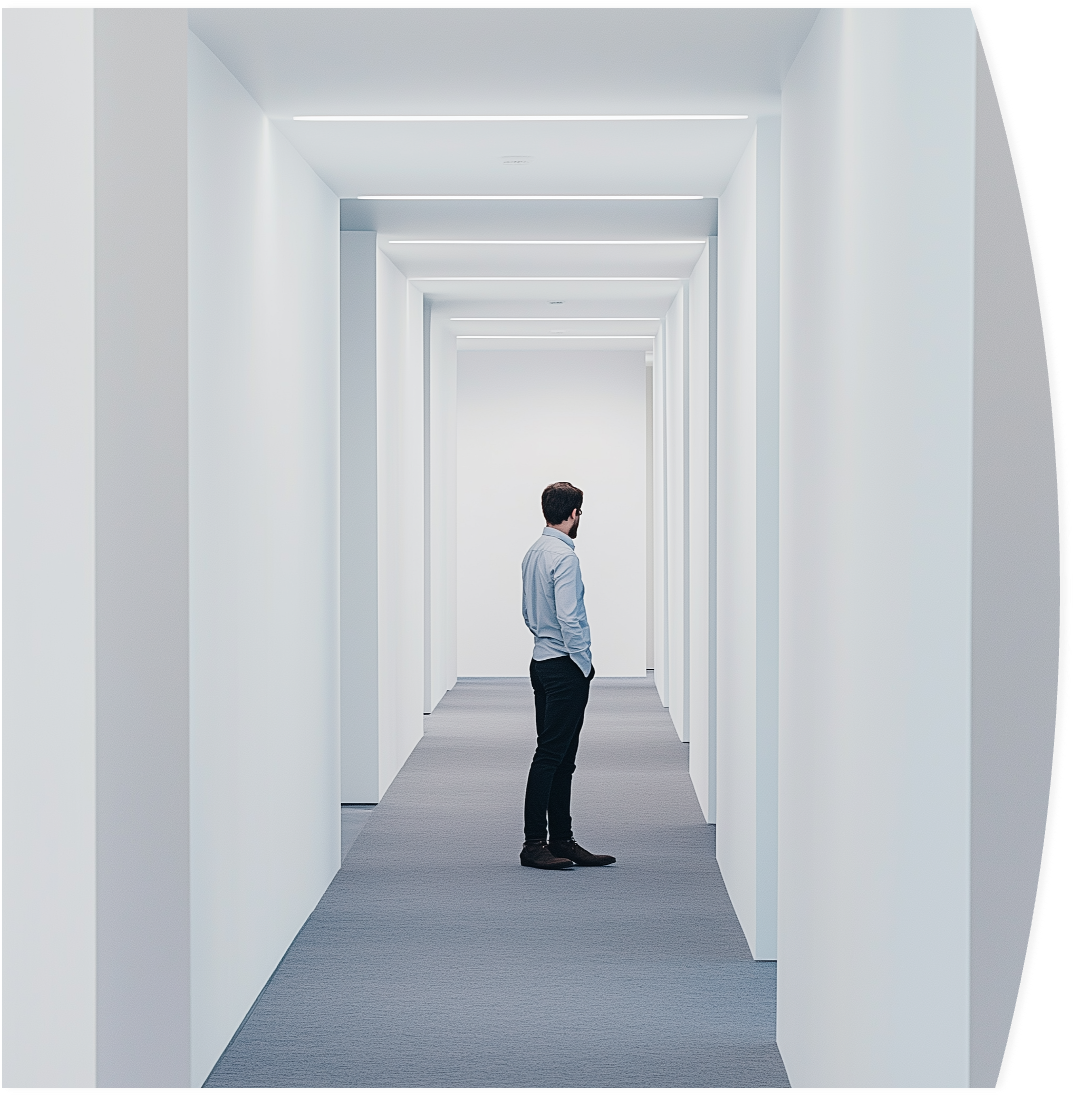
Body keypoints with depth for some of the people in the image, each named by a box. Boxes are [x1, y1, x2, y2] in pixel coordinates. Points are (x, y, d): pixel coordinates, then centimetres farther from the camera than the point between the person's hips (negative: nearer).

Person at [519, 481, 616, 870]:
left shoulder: (533, 553, 13)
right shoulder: (563, 557, -16)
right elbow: (569, 618, -21)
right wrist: (584, 664, -12)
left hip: (542, 660, 10)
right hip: (565, 667, -10)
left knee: (562, 758, 12)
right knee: (550, 756, -7)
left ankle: (561, 839, 17)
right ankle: (534, 844, -5)